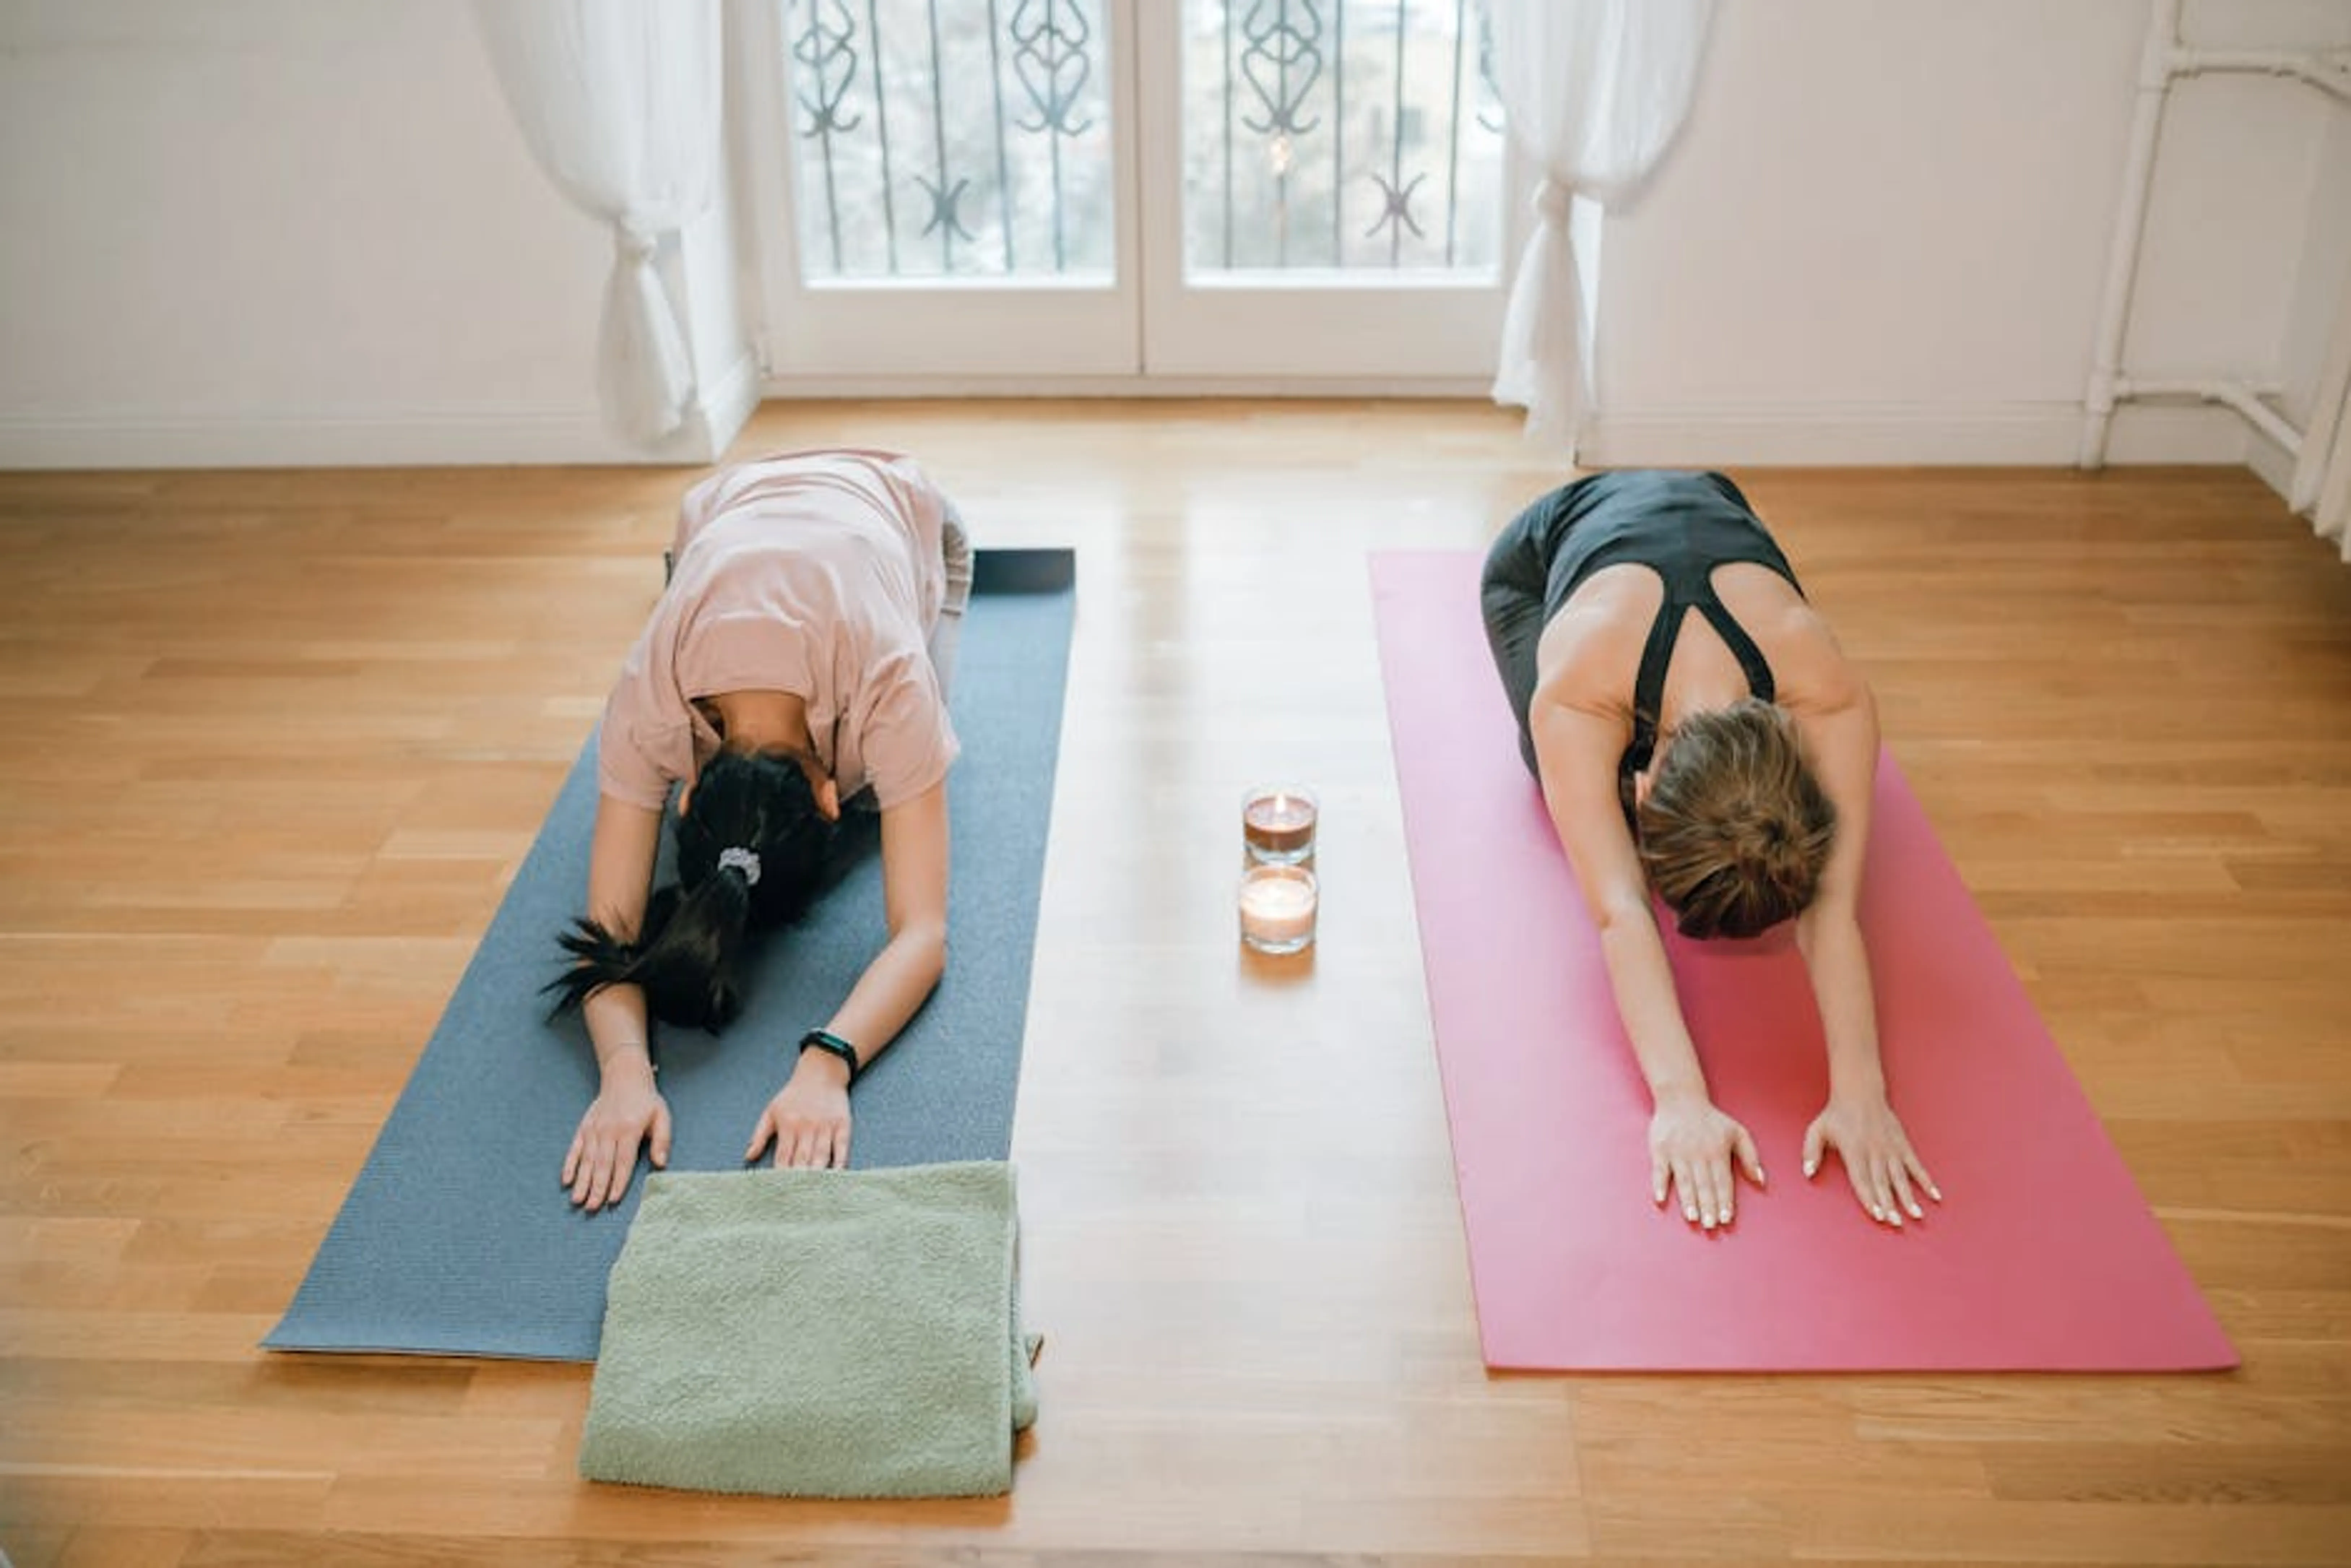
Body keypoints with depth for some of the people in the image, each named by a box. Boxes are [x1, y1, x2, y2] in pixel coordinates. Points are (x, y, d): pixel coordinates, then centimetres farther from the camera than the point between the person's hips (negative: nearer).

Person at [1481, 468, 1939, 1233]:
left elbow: (1831, 909, -42)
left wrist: (1859, 1097, -52)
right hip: (1551, 540, -1)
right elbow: (1621, 913, -51)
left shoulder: (1827, 690, -42)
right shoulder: (1574, 689, -46)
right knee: (1574, 786, -2)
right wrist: (1680, 1099, -60)